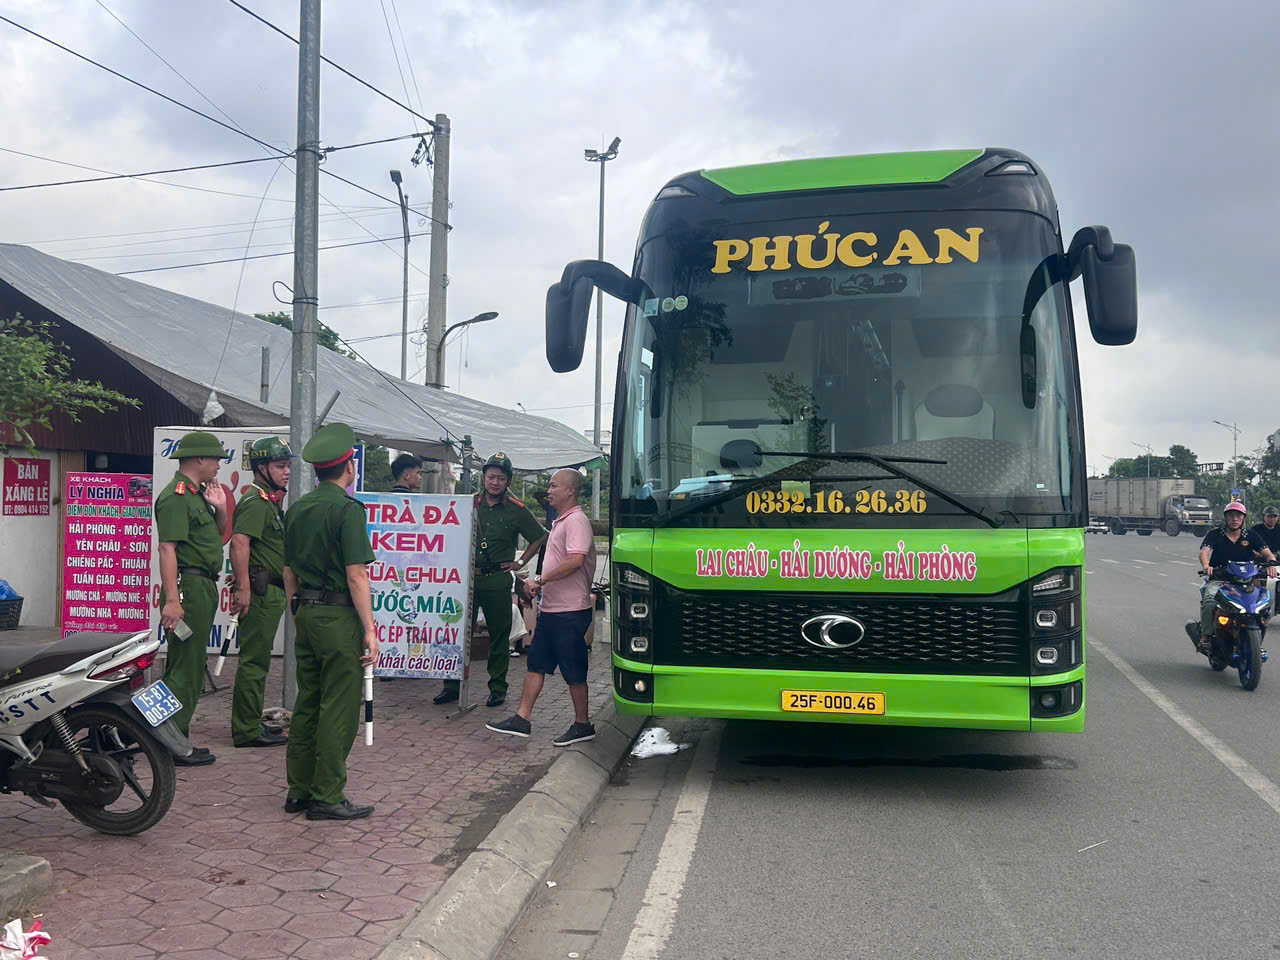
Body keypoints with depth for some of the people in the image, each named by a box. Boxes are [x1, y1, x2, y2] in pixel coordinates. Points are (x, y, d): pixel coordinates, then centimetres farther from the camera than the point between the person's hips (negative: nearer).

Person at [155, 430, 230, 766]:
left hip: (203, 588, 11)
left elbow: (220, 535, 26)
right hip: (188, 587, -11)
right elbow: (167, 549, -21)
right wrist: (171, 600, -27)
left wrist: (220, 508, 7)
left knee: (189, 665, 15)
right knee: (185, 667, -8)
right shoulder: (175, 496, -13)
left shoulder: (197, 495, 18)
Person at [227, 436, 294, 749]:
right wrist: (243, 588, -29)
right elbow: (239, 542, -25)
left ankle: (250, 724, 25)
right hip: (260, 591, -11)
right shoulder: (256, 500, -13)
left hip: (270, 592, 11)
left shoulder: (271, 501, 20)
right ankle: (248, 731, -1)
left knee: (256, 661, 16)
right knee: (254, 661, -6)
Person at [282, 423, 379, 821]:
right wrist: (369, 629, -14)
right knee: (339, 709, -1)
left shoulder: (296, 509, 11)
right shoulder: (347, 509, -13)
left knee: (307, 704, 14)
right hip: (339, 616, -8)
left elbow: (289, 572, 17)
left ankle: (299, 791, 21)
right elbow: (356, 576, -16)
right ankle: (327, 797, 4)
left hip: (306, 613, 8)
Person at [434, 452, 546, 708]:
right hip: (467, 578, 2)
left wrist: (520, 562, 4)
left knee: (499, 636, 4)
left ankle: (498, 689, 14)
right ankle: (452, 686, 14)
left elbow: (539, 537, 9)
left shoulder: (516, 510, 0)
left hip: (498, 579, -2)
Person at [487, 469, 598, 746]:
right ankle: (522, 718, 15)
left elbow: (575, 561, -27)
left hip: (570, 611, -10)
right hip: (550, 609, 10)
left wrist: (541, 580, -19)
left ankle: (582, 725, 13)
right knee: (536, 663, 10)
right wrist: (541, 589, 13)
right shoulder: (560, 522, 17)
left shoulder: (576, 520, -15)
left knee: (574, 671, 0)